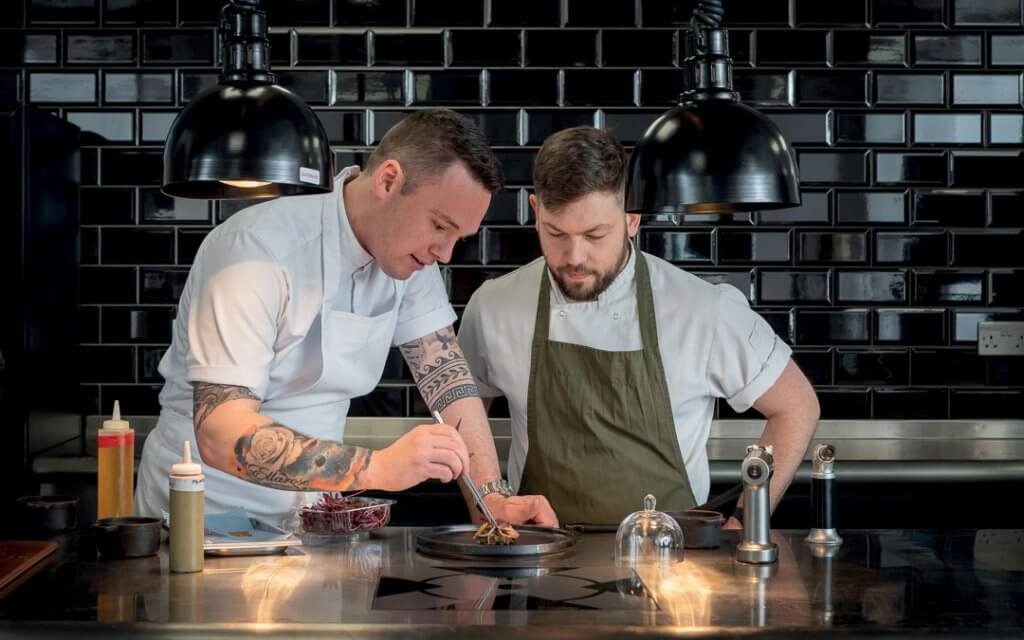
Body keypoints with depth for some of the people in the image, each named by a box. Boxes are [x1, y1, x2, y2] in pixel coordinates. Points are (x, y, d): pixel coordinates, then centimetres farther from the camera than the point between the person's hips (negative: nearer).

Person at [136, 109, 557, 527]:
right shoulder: (259, 250, -23)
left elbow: (445, 373, 0)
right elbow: (221, 435, -29)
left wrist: (493, 499, -15)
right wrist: (379, 467, -38)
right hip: (206, 521, -5)